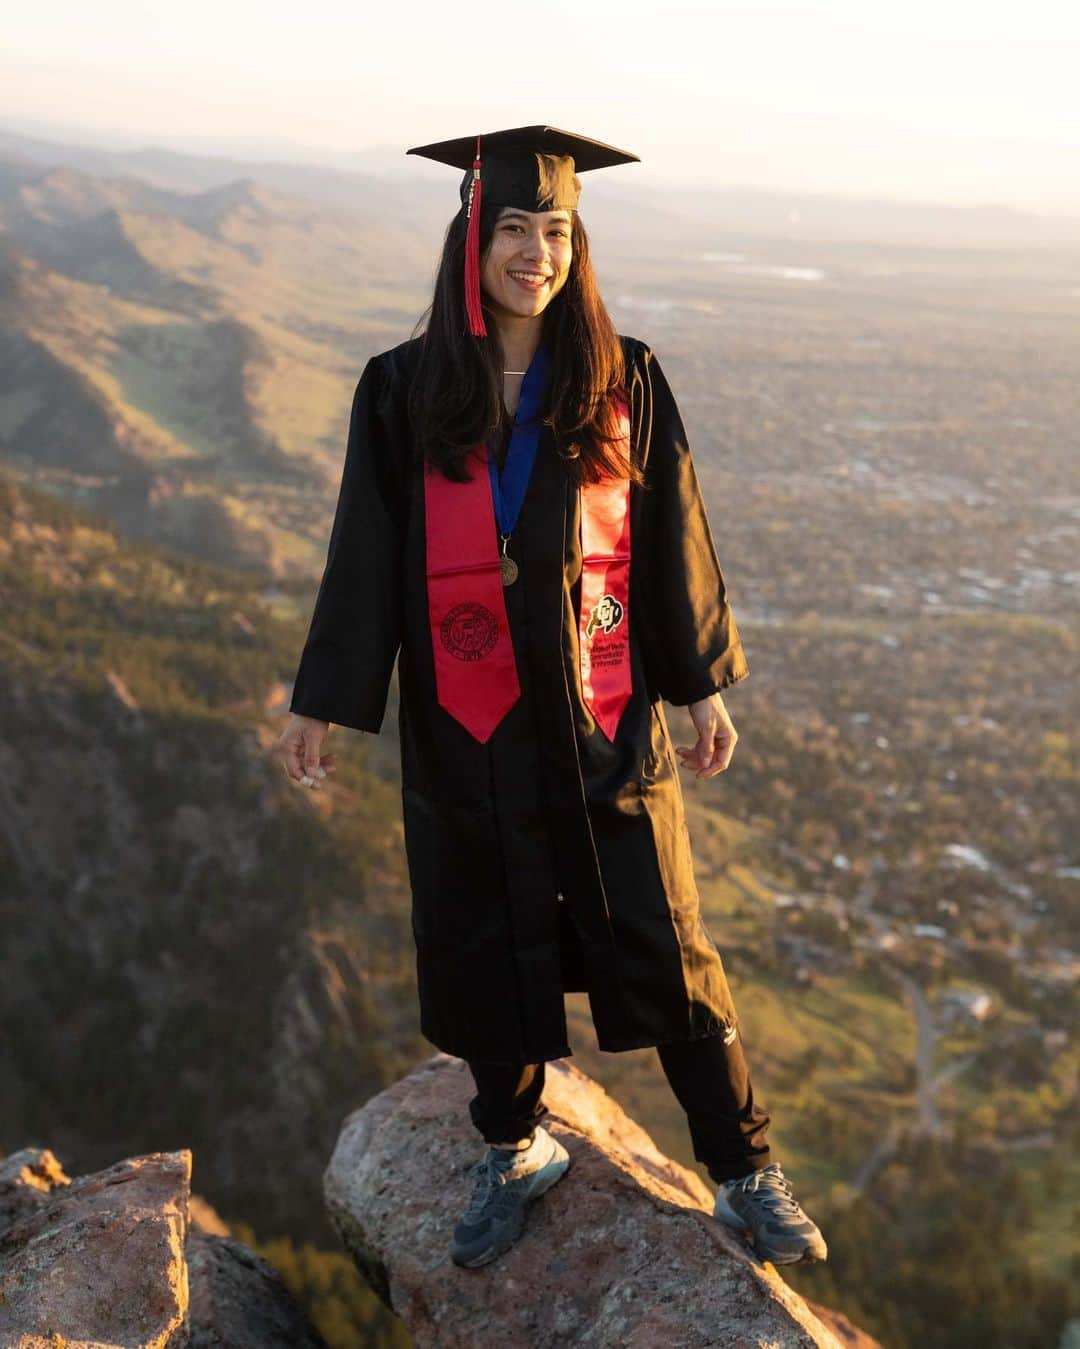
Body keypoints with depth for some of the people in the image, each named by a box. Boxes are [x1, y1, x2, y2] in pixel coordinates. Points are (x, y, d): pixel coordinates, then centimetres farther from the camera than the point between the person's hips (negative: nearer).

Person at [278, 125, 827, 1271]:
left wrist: (703, 685, 5)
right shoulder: (406, 391, -3)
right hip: (464, 718, 1)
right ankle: (514, 1151, 34)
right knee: (484, 947, 13)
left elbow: (671, 540, 4)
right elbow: (367, 552, 1)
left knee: (663, 948, 5)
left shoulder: (623, 383, -2)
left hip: (603, 713, 0)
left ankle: (744, 1170, 20)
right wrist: (320, 702, 2)